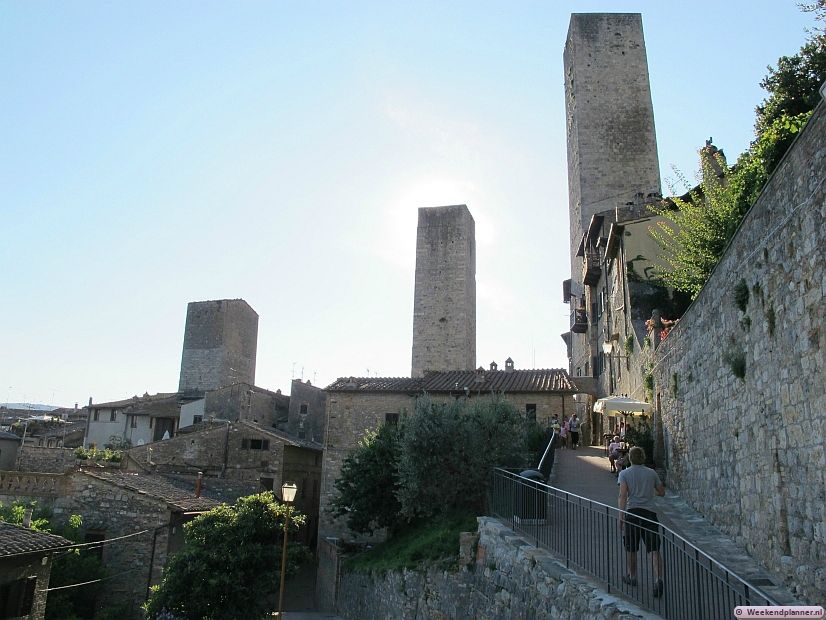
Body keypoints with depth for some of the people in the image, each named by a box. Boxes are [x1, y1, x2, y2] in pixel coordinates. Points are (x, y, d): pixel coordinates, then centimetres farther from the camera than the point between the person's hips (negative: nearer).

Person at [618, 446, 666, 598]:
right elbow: (661, 492, 19)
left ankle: (632, 577, 29)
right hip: (649, 513, 2)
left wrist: (621, 517, -11)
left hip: (632, 513, -1)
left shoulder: (624, 474, 1)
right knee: (654, 550, -2)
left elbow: (623, 496, -10)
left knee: (631, 549, 15)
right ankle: (658, 579, -19)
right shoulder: (651, 473, 9)